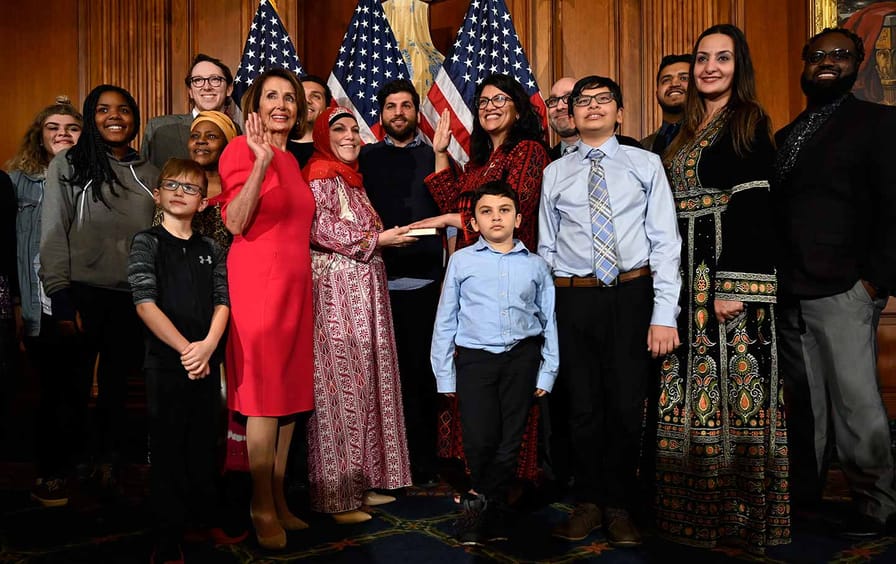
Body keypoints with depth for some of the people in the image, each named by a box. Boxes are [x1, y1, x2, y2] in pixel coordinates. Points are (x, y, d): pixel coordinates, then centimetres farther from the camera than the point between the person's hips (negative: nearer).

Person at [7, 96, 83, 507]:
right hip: (40, 307, 0)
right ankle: (51, 472, 22)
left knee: (70, 391, 8)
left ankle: (53, 471, 26)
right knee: (58, 391, 4)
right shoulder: (19, 180, 5)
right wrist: (14, 302, -2)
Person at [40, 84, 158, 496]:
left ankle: (108, 463, 25)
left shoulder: (149, 173, 10)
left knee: (116, 384, 11)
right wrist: (61, 299, -10)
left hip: (132, 298, 3)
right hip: (82, 293, -2)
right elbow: (53, 235, -3)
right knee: (75, 385, 8)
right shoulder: (67, 164, 1)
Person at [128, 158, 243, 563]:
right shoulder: (146, 243, -2)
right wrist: (185, 348, -16)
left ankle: (207, 516, 30)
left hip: (205, 361, 4)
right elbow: (145, 304, -11)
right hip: (164, 362, -3)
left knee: (205, 442, 13)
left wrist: (207, 345, -14)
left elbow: (222, 302, 3)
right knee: (167, 447, 3)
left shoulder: (211, 250, 10)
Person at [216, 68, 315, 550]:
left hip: (295, 284, 8)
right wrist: (260, 163, -23)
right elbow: (235, 223, -17)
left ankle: (279, 500, 21)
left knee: (291, 394, 9)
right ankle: (263, 507, 10)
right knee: (265, 397, -3)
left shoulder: (291, 160, 18)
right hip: (258, 282, -8)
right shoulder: (242, 149, -5)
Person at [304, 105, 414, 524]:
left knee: (364, 382, 9)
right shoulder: (320, 174, -5)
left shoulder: (351, 179, 21)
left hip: (362, 291, 9)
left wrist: (387, 236, 11)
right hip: (336, 290, -9)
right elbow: (320, 228, -17)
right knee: (340, 384, -6)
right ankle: (336, 496, 2)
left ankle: (361, 481, 19)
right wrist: (377, 239, -12)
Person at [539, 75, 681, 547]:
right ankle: (588, 503, 26)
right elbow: (546, 248, 11)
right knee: (583, 404, 9)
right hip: (574, 298, 1)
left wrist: (664, 314, -8)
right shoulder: (555, 174, 9)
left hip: (631, 295, -1)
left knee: (626, 403, 5)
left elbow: (665, 241, -1)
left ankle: (619, 508, 23)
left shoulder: (646, 165, 5)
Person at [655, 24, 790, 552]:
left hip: (732, 274, -7)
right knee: (694, 385, 9)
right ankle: (700, 506, 19)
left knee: (734, 386, -4)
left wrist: (735, 285, -21)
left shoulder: (749, 123, -4)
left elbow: (754, 207, -13)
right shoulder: (690, 132, 18)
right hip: (689, 278, 8)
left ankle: (742, 510, 7)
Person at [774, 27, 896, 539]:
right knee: (805, 401, 11)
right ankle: (804, 492, 22)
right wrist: (774, 281, 6)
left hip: (843, 292, -5)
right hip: (788, 295, 5)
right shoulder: (786, 136, 20)